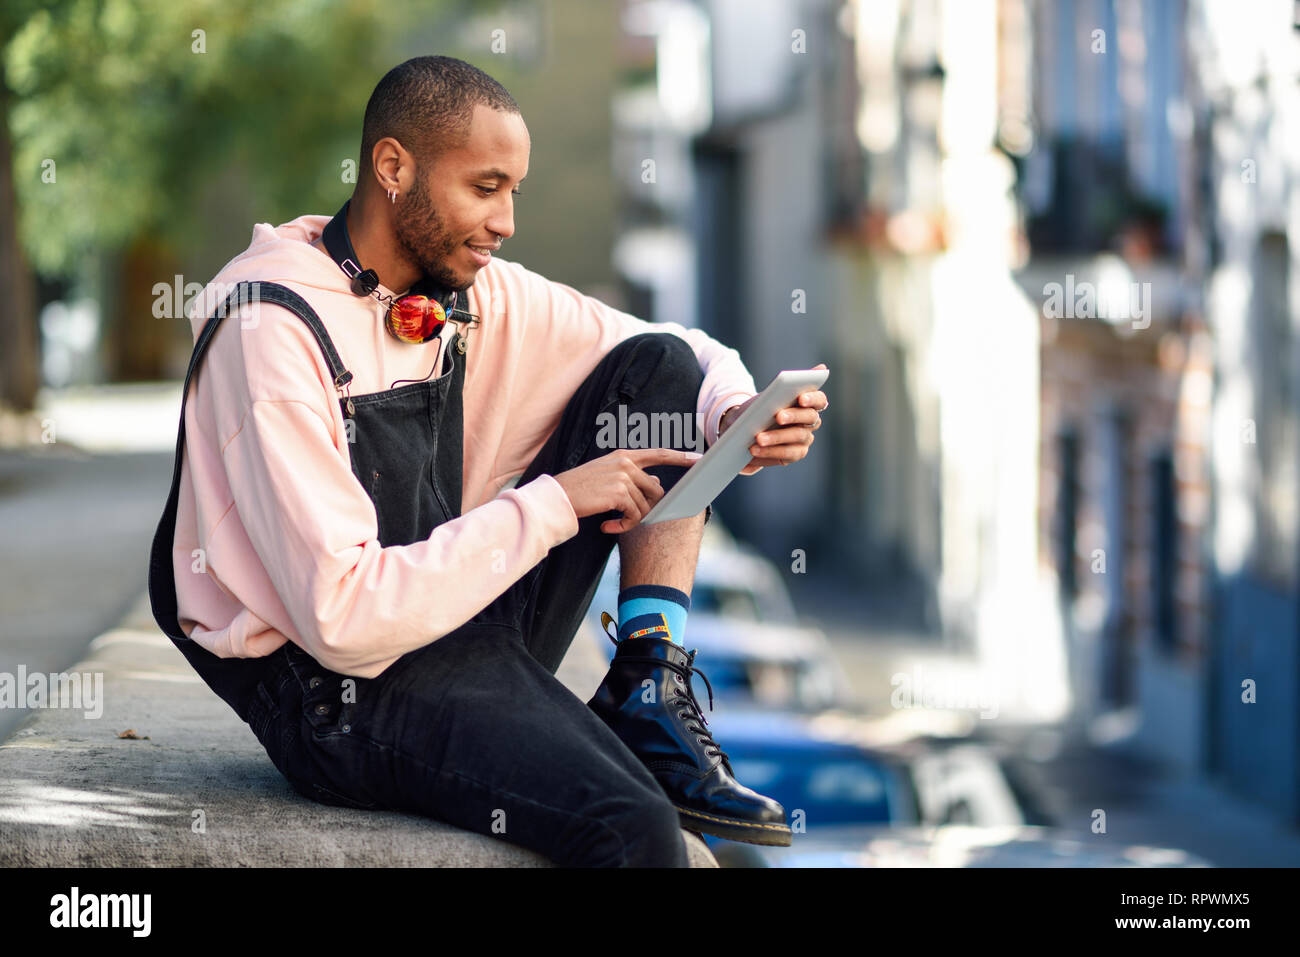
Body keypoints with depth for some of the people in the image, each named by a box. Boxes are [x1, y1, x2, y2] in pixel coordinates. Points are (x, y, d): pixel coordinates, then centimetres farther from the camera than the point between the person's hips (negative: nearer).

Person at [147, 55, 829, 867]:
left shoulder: (475, 296, 4)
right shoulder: (273, 327, -19)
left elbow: (684, 359, 15)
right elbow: (343, 618, -25)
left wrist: (739, 414, -9)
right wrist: (553, 505, -20)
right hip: (335, 689, -9)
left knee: (660, 369, 0)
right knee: (633, 827, -36)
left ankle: (652, 706, -6)